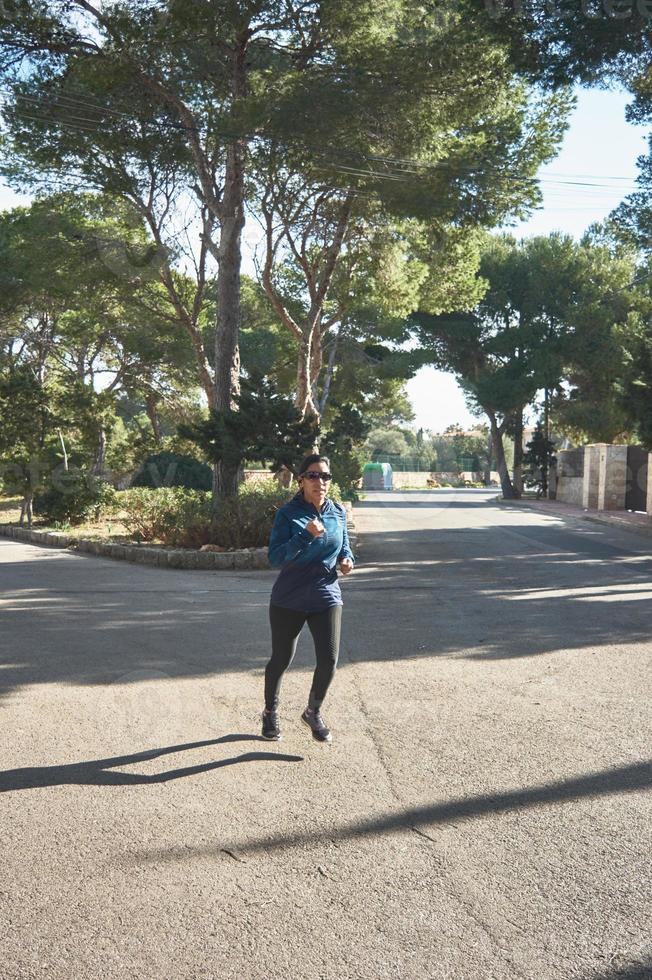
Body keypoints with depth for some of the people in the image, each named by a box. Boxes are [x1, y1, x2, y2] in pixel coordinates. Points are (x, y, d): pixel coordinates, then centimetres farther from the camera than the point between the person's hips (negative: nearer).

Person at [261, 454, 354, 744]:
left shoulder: (338, 513, 3)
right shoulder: (288, 514, -10)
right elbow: (275, 558, -19)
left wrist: (347, 560, -3)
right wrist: (306, 535, -29)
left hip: (326, 598, 3)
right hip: (289, 600, -3)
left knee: (329, 660, -5)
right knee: (281, 660, 11)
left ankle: (313, 713, 22)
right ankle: (270, 713, 37)